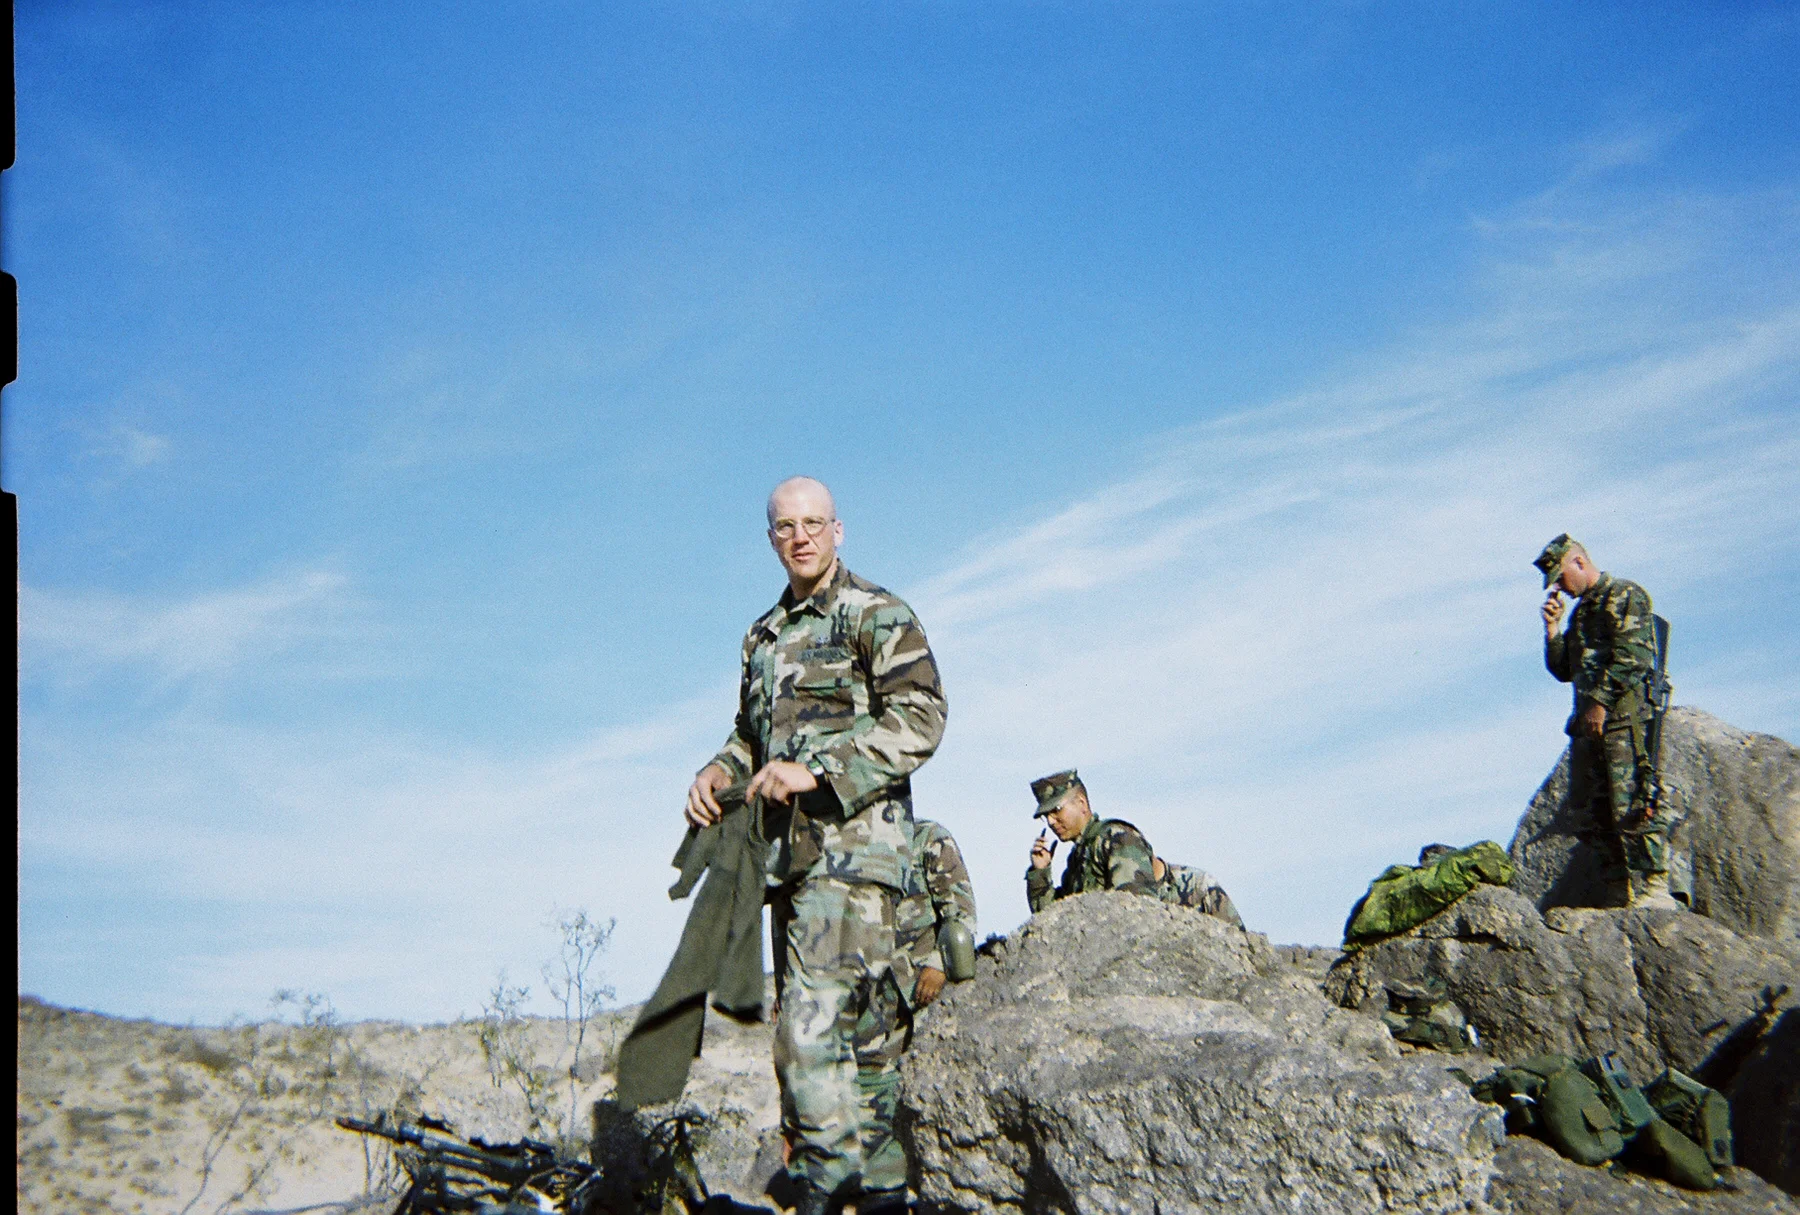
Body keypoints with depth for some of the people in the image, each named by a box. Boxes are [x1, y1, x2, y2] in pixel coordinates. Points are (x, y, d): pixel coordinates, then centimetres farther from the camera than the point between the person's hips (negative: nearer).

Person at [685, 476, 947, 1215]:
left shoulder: (876, 615, -2)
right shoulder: (764, 637, 21)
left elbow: (920, 719, -12)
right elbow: (751, 734, 29)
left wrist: (819, 772, -18)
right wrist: (719, 772, 6)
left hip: (853, 838, -8)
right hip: (789, 847, 8)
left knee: (813, 1022, -17)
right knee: (866, 1022, 9)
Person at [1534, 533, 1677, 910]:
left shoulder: (1625, 596, -2)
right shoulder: (1580, 610, 25)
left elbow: (1630, 658, -14)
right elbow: (1563, 670, 24)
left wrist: (1601, 703, -17)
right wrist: (1553, 627, 12)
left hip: (1622, 719, -9)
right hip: (1590, 723, 9)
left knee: (1632, 807, -14)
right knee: (1600, 811, 5)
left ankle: (1654, 890, -14)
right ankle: (1622, 899, 7)